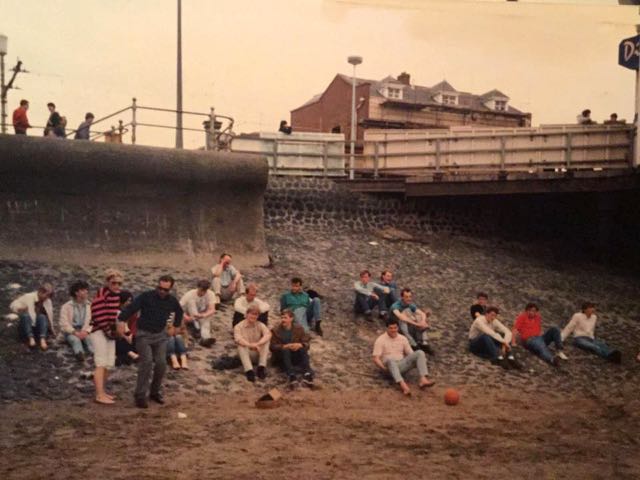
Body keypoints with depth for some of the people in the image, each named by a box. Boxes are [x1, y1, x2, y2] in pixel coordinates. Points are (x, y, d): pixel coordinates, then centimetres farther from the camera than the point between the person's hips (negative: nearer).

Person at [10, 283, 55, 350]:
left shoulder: (48, 302, 9)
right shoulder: (28, 297, -2)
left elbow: (50, 316, 18)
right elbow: (12, 306, -6)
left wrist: (51, 329, 22)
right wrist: (20, 308, -27)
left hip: (39, 329, 2)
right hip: (26, 329, -2)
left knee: (42, 317, -29)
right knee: (25, 315, -31)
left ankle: (42, 340, -50)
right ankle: (31, 338, -46)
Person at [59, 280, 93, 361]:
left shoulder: (90, 306, 12)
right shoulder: (66, 306, 6)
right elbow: (64, 324, -3)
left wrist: (86, 331, -18)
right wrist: (75, 332, -18)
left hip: (85, 332, 2)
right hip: (71, 332, -2)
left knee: (89, 338, -33)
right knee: (75, 339, -36)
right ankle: (79, 354, -65)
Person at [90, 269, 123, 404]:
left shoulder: (117, 294, 9)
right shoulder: (102, 292, -16)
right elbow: (97, 311, -20)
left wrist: (117, 328, 10)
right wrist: (106, 328, -16)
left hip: (110, 332, 9)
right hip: (99, 332, -9)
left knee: (109, 364, 12)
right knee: (101, 364, -10)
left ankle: (102, 391, 22)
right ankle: (99, 395, -10)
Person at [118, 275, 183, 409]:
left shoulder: (172, 301, 1)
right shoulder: (146, 296, -13)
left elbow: (179, 312, 24)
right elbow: (131, 307, -24)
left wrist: (176, 325, 19)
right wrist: (122, 320, -39)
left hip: (160, 335, 4)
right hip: (144, 334, -4)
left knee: (161, 363, -1)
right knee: (146, 362, -15)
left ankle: (155, 392, 18)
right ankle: (140, 395, -10)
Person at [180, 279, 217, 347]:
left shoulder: (210, 294, -17)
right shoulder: (189, 294, -19)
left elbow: (212, 310, -27)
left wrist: (203, 315, -46)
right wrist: (185, 316, -39)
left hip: (204, 317, 1)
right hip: (191, 317, -1)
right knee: (191, 300, -29)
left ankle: (205, 338, -53)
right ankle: (196, 326, -37)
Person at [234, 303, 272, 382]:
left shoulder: (260, 325, -1)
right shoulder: (239, 326, -6)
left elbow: (268, 334, -22)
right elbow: (238, 339, -26)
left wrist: (257, 344, -40)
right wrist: (250, 345, -42)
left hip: (258, 353, 2)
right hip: (246, 353, -1)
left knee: (266, 341, -22)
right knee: (241, 346, -32)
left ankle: (262, 367, -28)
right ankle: (249, 370, -45)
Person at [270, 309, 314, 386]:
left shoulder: (299, 329, 9)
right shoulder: (275, 331, 7)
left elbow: (306, 343, 0)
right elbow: (272, 346, -5)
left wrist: (300, 345, -24)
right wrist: (284, 346, -23)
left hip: (296, 356, 1)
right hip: (281, 357, -1)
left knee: (303, 349, -30)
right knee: (285, 350, -33)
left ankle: (307, 374, -53)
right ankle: (291, 375, -57)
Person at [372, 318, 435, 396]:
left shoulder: (403, 339, 11)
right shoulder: (380, 340, -3)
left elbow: (411, 354, 14)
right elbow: (376, 359, -9)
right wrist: (384, 368, -27)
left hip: (401, 365, 5)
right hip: (389, 366, -5)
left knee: (419, 353, -15)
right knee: (390, 359, -41)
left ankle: (423, 379, -34)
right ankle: (403, 385, -59)